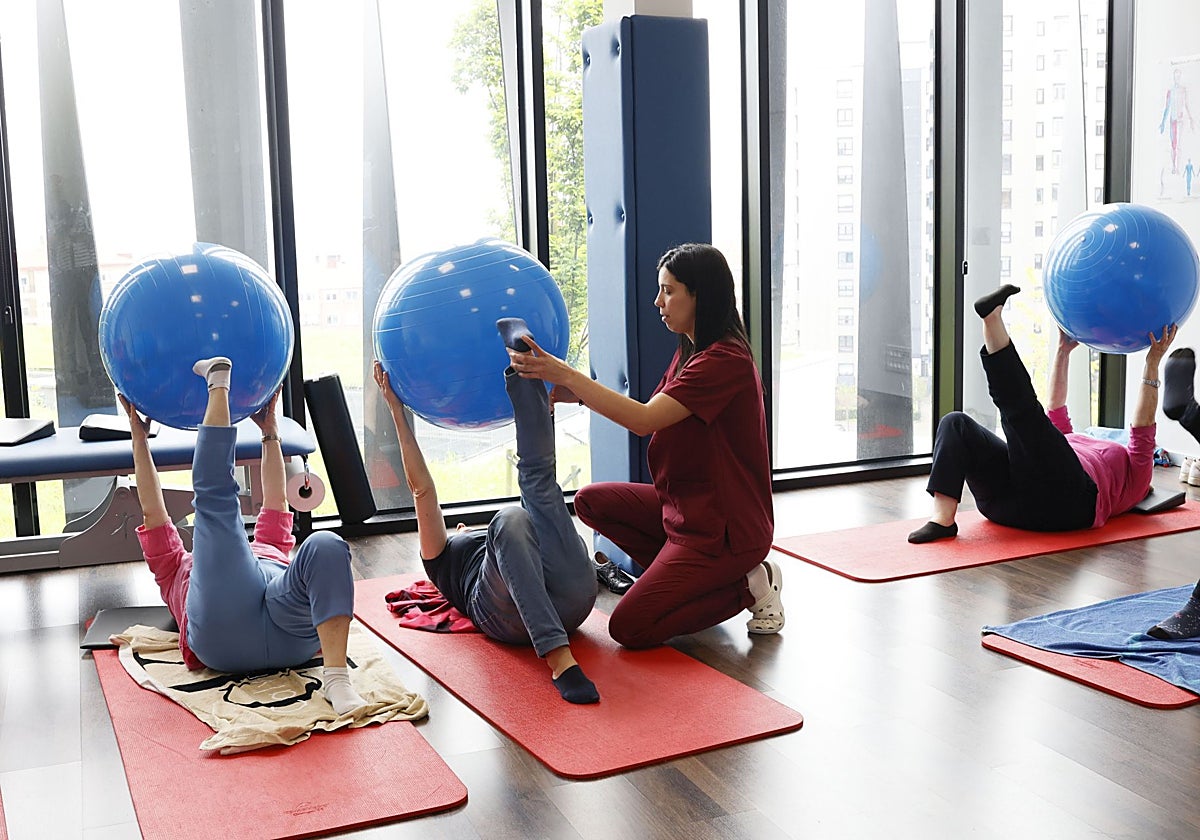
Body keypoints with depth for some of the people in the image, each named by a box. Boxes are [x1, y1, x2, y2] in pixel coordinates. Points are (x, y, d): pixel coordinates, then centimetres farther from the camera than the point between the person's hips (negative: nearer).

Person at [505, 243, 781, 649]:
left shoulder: (725, 361, -22)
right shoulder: (690, 351, 11)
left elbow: (644, 420, -29)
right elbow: (651, 415, 6)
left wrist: (566, 375, -30)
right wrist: (574, 393, -6)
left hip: (726, 527, -10)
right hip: (686, 507, 10)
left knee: (629, 627, -12)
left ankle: (746, 588, 2)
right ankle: (686, 579, 8)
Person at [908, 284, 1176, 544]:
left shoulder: (1135, 475, 32)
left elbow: (1142, 428, 19)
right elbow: (1056, 410, 44)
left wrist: (1152, 364, 16)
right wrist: (1063, 351, 41)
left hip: (1062, 498, -6)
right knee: (956, 423, -15)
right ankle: (943, 519, -34)